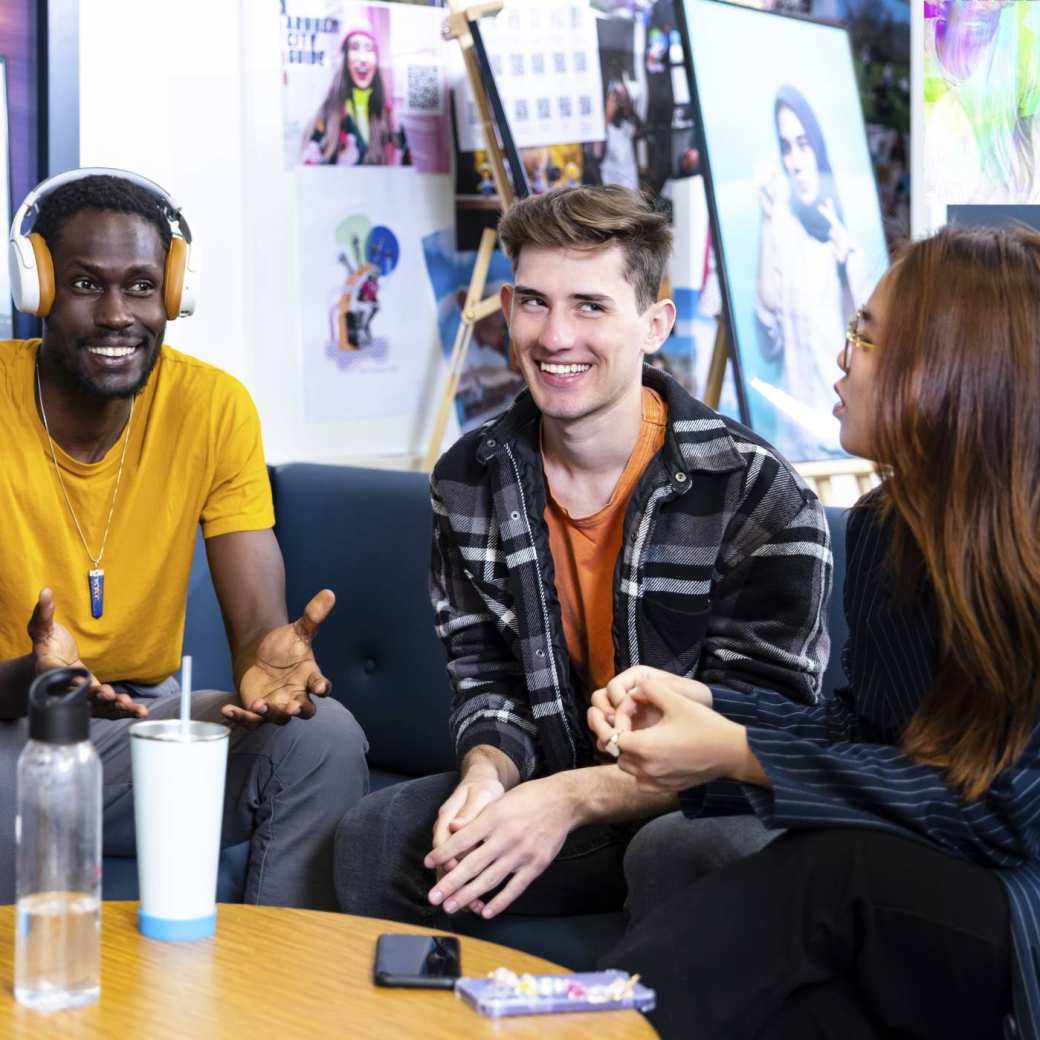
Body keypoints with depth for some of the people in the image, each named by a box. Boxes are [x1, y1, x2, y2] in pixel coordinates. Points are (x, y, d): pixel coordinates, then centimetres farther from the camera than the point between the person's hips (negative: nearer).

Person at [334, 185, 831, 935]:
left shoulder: (757, 493, -16)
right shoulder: (470, 479, 2)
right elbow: (484, 675, 10)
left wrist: (573, 798, -26)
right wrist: (487, 772, -14)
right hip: (551, 787, 4)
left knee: (688, 855, -38)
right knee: (374, 839, -20)